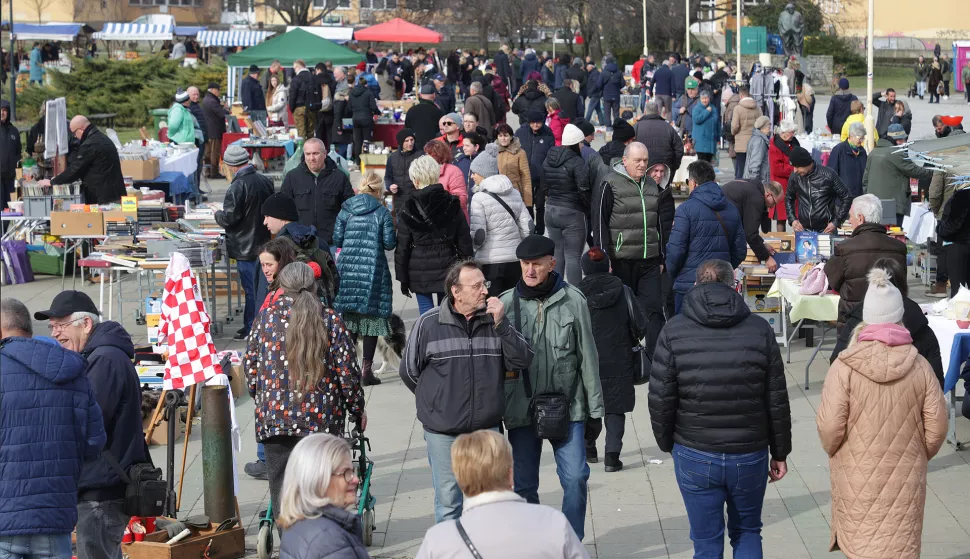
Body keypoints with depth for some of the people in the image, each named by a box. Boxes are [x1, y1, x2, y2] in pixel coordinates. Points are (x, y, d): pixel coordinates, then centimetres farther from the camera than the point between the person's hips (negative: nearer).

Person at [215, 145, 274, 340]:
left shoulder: (238, 186, -19)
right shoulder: (265, 182, 5)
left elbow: (229, 218, -20)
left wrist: (218, 215, 0)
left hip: (245, 248, -8)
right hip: (263, 242, 8)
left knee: (251, 289, -2)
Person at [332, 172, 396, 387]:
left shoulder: (345, 211, 5)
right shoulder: (382, 212, -3)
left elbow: (337, 240, 5)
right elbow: (389, 243, -5)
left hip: (348, 269, 3)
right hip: (373, 271, -3)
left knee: (348, 319, 9)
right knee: (372, 317, 4)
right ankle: (366, 369, 2)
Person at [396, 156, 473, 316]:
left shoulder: (408, 209, -7)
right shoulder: (452, 204, -2)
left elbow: (402, 248, -2)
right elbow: (464, 241, 1)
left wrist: (403, 279, 6)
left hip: (419, 272, -2)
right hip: (447, 270, 2)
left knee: (426, 314, 4)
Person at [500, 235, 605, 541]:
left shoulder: (573, 300, -4)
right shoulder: (507, 303, -3)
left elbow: (587, 355, 2)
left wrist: (595, 407, 3)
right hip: (521, 409, 1)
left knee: (575, 477, -5)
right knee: (524, 484, 9)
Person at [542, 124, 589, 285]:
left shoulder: (548, 160, 6)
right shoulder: (576, 162, -16)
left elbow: (544, 187, 13)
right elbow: (583, 189, -17)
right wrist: (590, 211, -5)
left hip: (551, 210, 7)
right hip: (572, 213, -7)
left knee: (557, 254, 15)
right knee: (573, 256, -4)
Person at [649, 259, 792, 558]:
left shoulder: (674, 331, -5)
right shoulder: (760, 330, -2)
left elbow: (660, 399, -6)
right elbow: (777, 400, -1)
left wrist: (667, 444, 10)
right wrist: (780, 453, 10)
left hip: (695, 456, -1)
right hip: (750, 455, 1)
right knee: (747, 533, 20)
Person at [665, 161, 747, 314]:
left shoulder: (686, 209, -11)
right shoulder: (732, 209, 8)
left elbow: (675, 249, -14)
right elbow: (740, 251, 10)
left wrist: (672, 273, 4)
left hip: (689, 284, -5)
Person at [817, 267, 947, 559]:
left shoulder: (845, 366, -13)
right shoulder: (919, 366, -4)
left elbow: (830, 424, -14)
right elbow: (937, 425, -1)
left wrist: (832, 450, 8)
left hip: (858, 477, -2)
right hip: (906, 478, 2)